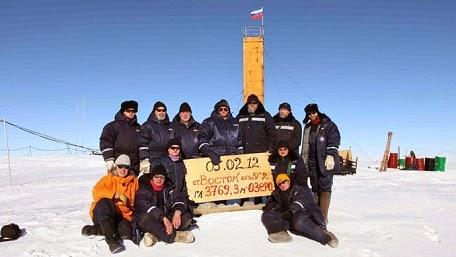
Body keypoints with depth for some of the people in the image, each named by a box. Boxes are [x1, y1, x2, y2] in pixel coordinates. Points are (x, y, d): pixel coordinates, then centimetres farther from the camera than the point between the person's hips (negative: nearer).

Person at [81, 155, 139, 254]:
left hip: (123, 216, 2)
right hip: (103, 214, -2)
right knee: (105, 202, -37)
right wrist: (115, 195, -24)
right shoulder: (108, 179, 1)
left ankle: (94, 229, -14)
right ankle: (111, 238, -36)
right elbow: (96, 192, -16)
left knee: (127, 232, -32)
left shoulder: (133, 181, 10)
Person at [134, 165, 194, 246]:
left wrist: (177, 212, -28)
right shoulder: (144, 189, -3)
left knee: (187, 216, -16)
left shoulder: (169, 187, 11)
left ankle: (155, 236, -31)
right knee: (145, 217, -35)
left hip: (167, 217, 4)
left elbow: (179, 198, -4)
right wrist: (164, 218, -34)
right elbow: (145, 206, -20)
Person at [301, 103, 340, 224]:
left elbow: (334, 141, -8)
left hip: (325, 162, -6)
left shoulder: (328, 125, 1)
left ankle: (323, 217, -10)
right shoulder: (308, 127, 19)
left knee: (325, 188, -9)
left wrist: (330, 155, -18)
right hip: (313, 163, 6)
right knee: (315, 188, 7)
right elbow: (305, 146, 24)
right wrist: (304, 161, 21)